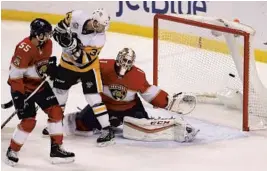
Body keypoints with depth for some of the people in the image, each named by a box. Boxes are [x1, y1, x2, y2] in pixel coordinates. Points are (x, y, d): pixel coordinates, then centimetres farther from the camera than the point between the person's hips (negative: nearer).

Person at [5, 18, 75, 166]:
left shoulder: (47, 43, -4)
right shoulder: (24, 49, -28)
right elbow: (15, 74, -24)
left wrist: (50, 68, 5)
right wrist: (18, 95, -24)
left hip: (40, 84, 8)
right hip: (23, 87, -8)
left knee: (56, 111, 1)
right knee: (29, 121, -11)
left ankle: (56, 149, 11)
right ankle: (12, 151, 12)